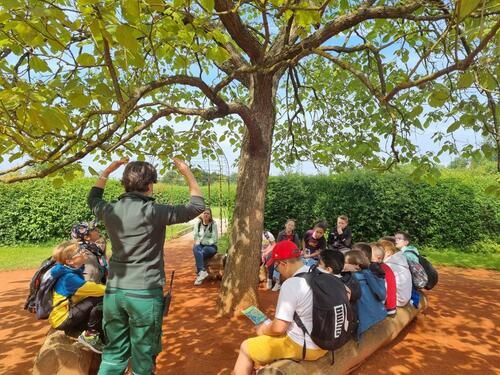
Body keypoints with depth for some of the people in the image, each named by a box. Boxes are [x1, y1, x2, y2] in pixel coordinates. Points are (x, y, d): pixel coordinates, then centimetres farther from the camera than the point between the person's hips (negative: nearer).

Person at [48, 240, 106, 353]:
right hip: (62, 319, -9)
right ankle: (90, 335, -9)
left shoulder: (74, 271, 3)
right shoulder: (69, 277, -24)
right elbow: (94, 289, -24)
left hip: (69, 312, 9)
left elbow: (89, 289, 5)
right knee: (101, 299, -23)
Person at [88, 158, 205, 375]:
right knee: (143, 355, 12)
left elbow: (93, 199, 26)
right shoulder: (154, 212, -15)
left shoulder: (110, 211, 0)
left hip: (114, 291, 6)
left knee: (114, 352, 20)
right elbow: (197, 206, -4)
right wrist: (187, 173, 4)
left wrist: (107, 171, 25)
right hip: (145, 293, -5)